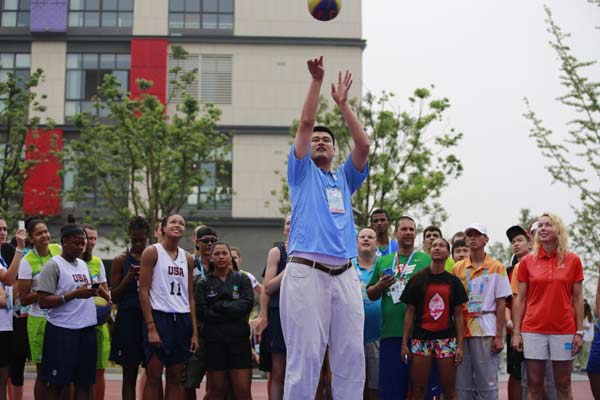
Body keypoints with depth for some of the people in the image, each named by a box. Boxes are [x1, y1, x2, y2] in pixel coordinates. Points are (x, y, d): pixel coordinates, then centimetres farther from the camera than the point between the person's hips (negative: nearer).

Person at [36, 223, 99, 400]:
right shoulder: (53, 265, -7)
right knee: (55, 384, -2)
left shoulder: (83, 264, 15)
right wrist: (75, 294, -21)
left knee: (84, 382, 9)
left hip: (87, 329, 7)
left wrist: (92, 292, 7)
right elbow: (43, 301, -14)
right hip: (62, 331, -7)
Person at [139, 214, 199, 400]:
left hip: (182, 320, 5)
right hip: (159, 317, -5)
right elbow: (144, 291, -8)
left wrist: (194, 332, 7)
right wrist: (151, 327, -16)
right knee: (153, 378, -4)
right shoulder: (152, 252, -2)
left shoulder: (187, 259, 13)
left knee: (175, 378, 7)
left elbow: (190, 297, 14)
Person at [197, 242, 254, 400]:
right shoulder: (204, 283, 8)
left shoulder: (242, 279, 10)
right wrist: (233, 312, -10)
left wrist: (219, 306, -9)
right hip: (214, 341, 0)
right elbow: (201, 313, -5)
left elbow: (247, 304, -6)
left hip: (239, 339, 0)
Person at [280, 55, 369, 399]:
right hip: (307, 272, -4)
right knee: (305, 357, -8)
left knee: (351, 358, 1)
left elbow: (363, 145, 10)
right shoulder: (302, 173, 15)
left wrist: (343, 103, 12)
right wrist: (317, 80, 3)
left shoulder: (344, 179, 24)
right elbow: (305, 123, 4)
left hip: (345, 274, 4)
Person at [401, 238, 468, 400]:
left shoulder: (453, 282, 7)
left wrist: (460, 345, -1)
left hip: (446, 338, 1)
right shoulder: (417, 280, 5)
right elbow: (410, 312, 5)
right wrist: (404, 343, -1)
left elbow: (458, 315, 6)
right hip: (421, 337, 0)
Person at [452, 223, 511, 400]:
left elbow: (500, 303, 0)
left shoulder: (496, 267, 3)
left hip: (486, 331, -3)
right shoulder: (458, 268, 10)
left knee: (487, 383, 0)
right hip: (462, 329, 3)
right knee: (462, 383, 5)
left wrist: (499, 335, -6)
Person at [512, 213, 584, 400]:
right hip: (533, 330, 1)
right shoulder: (527, 262, 4)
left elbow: (578, 298, 4)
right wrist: (516, 332, 1)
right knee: (534, 385, 4)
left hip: (564, 330, 0)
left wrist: (579, 332, -1)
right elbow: (520, 299, 6)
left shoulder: (573, 260, 2)